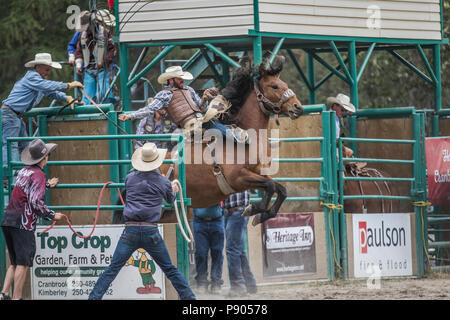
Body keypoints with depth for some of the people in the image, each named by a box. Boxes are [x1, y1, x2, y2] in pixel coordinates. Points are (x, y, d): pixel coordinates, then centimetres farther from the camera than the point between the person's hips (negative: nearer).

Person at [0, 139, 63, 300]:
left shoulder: (23, 171, 17)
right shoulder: (38, 175, -9)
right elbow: (35, 202, -18)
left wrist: (46, 184, 50)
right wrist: (52, 215, -7)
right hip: (23, 223, -8)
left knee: (15, 262, 14)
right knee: (23, 262, -5)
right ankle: (17, 297, -6)